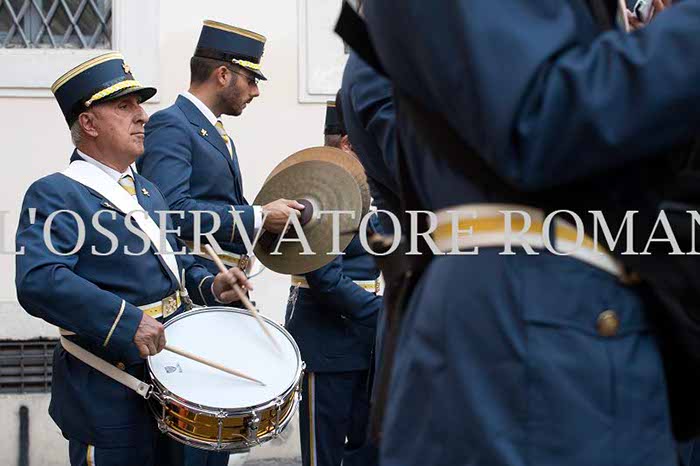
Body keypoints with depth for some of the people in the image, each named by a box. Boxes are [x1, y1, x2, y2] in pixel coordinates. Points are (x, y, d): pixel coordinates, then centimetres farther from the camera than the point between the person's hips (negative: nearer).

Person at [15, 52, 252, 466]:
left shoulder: (146, 191, 16)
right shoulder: (55, 195, -13)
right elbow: (38, 281, -27)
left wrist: (209, 286, 4)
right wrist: (127, 322, -34)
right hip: (109, 396, -9)